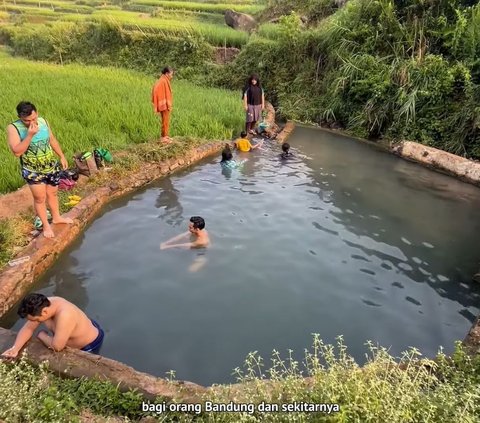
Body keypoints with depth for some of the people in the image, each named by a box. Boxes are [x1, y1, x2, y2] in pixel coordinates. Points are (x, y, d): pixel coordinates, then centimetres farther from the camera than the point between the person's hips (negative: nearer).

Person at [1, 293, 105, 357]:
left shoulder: (64, 315, -44)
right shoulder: (43, 305, -18)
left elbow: (57, 346, -39)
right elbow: (28, 328, -8)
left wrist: (42, 336, -20)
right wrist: (15, 348, -24)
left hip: (90, 345, -8)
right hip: (77, 340, 8)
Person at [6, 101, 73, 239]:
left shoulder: (43, 121, -6)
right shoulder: (13, 128, -19)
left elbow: (52, 140, 9)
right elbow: (17, 151, -27)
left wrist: (62, 156, 12)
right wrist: (30, 135, -34)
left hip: (52, 167, 4)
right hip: (33, 171, -4)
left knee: (52, 193, 21)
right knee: (40, 198, 7)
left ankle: (57, 217, 42)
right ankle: (46, 225, 25)